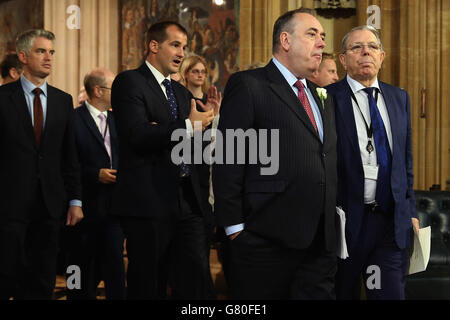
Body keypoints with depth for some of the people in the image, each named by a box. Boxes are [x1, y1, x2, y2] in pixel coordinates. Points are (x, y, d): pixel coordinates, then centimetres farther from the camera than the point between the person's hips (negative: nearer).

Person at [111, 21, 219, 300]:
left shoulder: (181, 91, 21)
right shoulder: (129, 82, -2)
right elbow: (137, 135, -17)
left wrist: (208, 116, 2)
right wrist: (187, 126, -19)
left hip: (189, 201, 6)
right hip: (150, 202, -6)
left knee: (198, 284, 0)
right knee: (150, 287, 3)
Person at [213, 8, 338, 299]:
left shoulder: (323, 98, 20)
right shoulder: (248, 86, -4)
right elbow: (228, 161, -9)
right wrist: (234, 226, -12)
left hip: (321, 242, 7)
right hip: (268, 241, -6)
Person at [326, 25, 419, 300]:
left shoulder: (399, 98, 13)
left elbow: (406, 160, 16)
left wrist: (410, 211, 11)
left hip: (393, 222, 4)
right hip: (345, 221, -4)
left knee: (392, 293, 5)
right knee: (340, 293, 7)